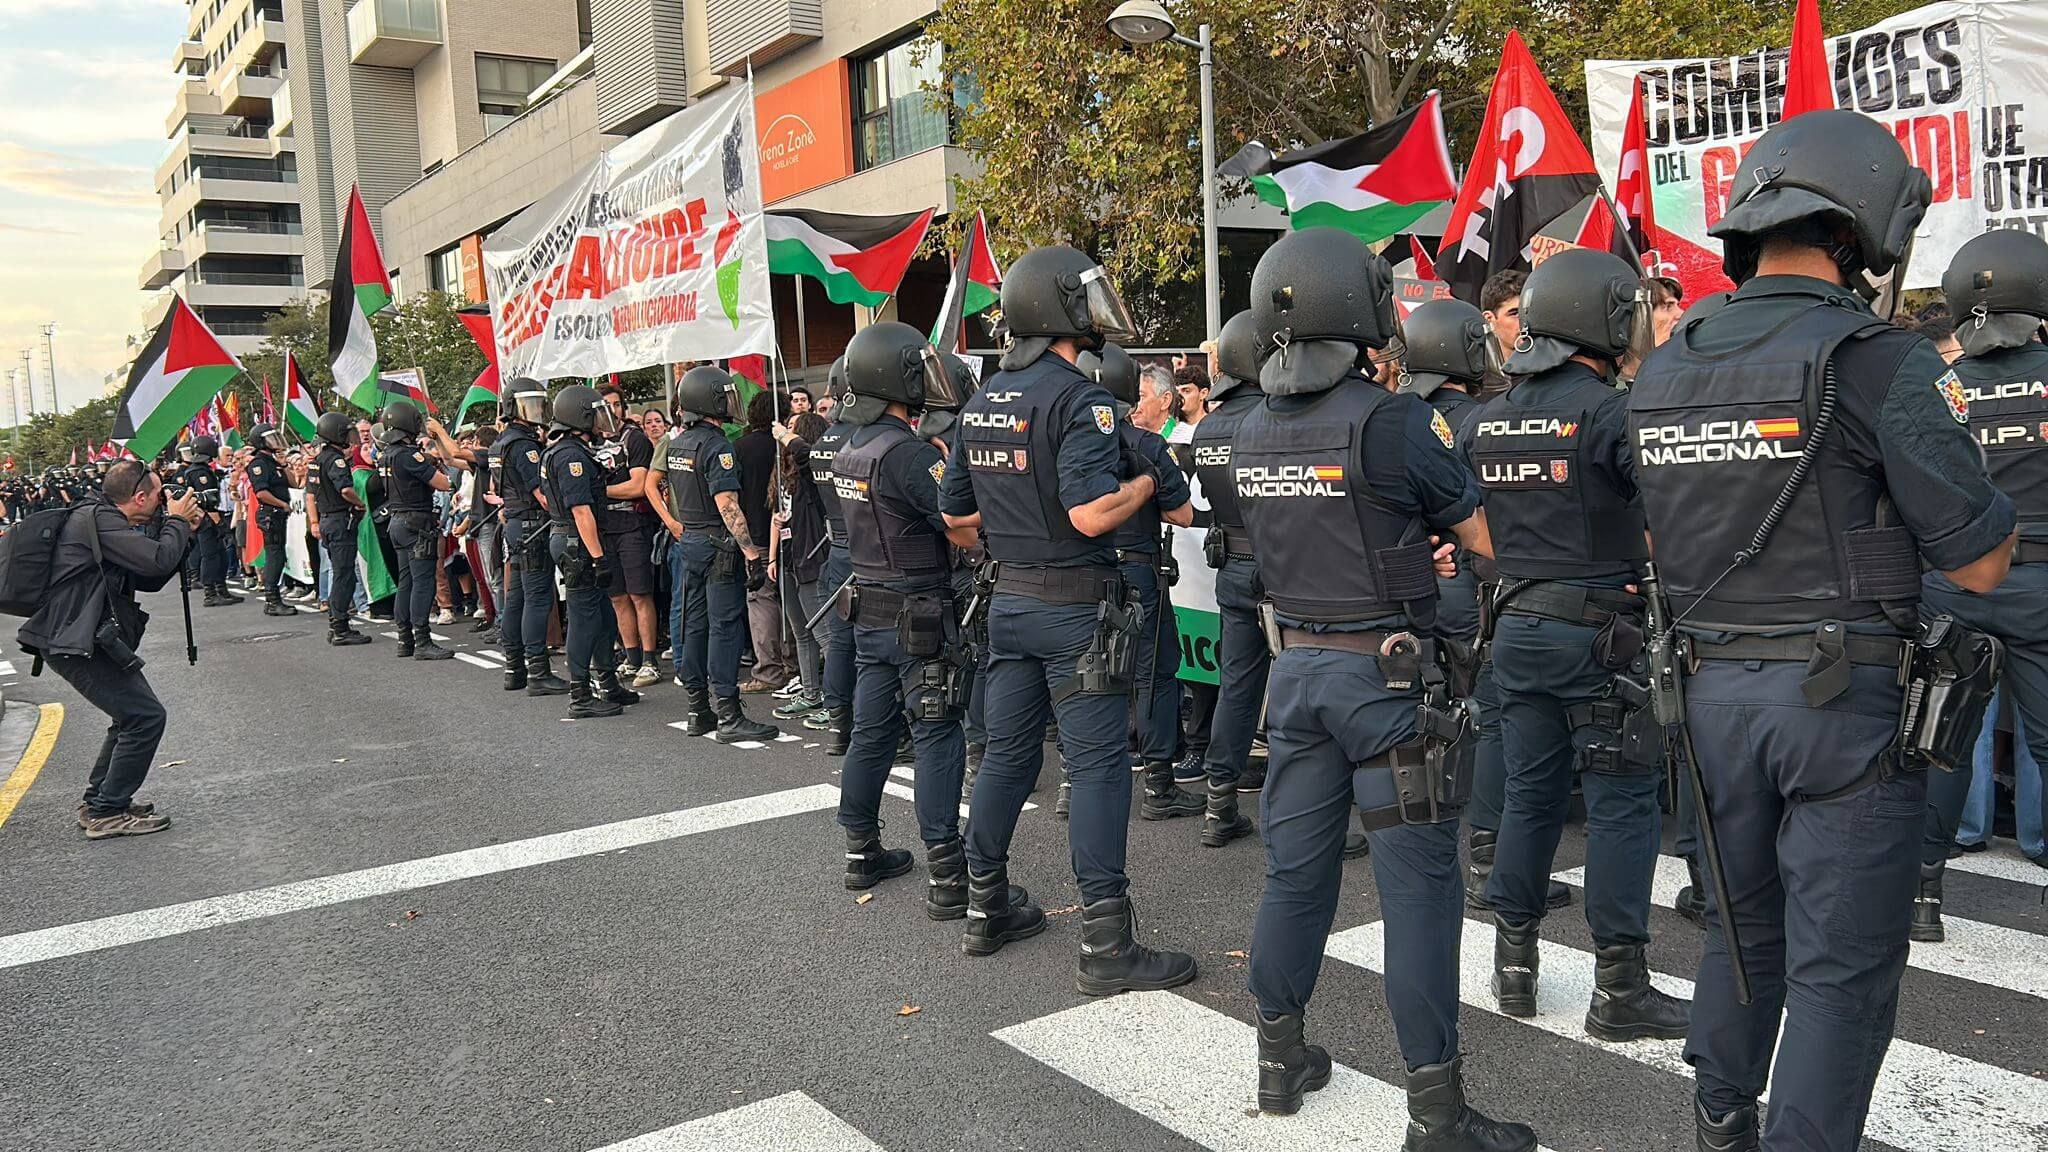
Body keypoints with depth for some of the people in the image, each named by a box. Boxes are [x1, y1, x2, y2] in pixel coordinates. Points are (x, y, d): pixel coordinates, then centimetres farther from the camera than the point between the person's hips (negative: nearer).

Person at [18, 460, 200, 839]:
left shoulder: (105, 520, 16)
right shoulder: (97, 519, -16)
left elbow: (148, 579, 18)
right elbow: (158, 561, -26)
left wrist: (182, 531, 9)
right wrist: (177, 521, -9)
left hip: (80, 637, 11)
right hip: (77, 641, -11)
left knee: (132, 715, 20)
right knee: (145, 716, -9)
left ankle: (98, 800, 29)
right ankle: (107, 812, -1)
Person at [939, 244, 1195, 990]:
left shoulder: (981, 403, 9)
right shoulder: (1077, 398, -16)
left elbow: (953, 515, 14)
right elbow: (1091, 513, -26)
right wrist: (1148, 480, -9)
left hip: (1010, 600, 8)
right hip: (1075, 606, -8)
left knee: (1007, 752, 16)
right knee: (1097, 765, -3)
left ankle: (986, 911, 27)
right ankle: (1107, 947, 2)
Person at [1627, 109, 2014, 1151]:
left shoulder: (1661, 371, 4)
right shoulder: (1879, 362, -15)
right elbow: (1979, 563, -9)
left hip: (1713, 689, 6)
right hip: (1848, 696, -6)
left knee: (1740, 927, 22)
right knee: (1840, 965, 6)